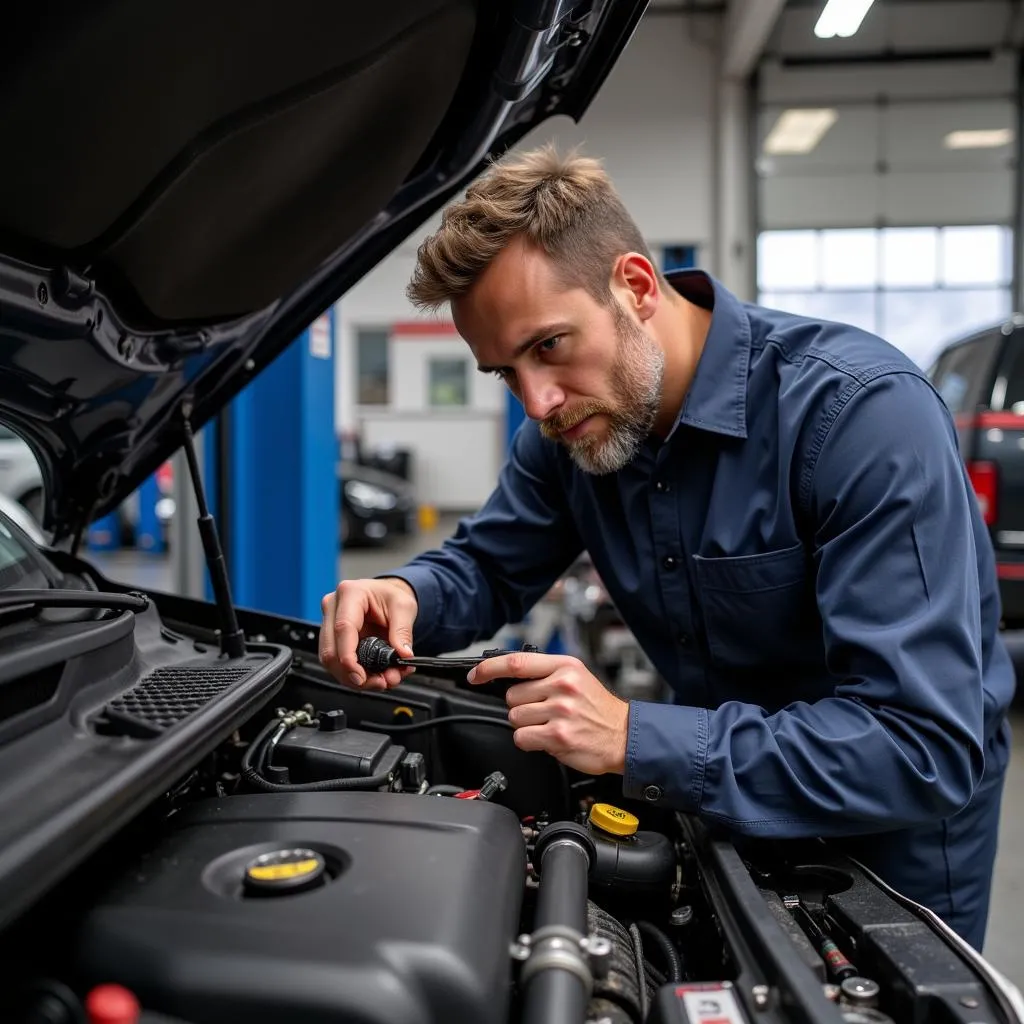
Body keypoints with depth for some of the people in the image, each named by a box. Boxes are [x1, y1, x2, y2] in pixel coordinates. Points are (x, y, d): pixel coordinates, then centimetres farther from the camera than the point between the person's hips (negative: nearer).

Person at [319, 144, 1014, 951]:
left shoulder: (865, 411, -32)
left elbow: (926, 748, -36)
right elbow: (487, 566, 1)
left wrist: (635, 740, -40)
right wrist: (406, 596, -23)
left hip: (891, 828, -5)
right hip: (725, 799, 5)